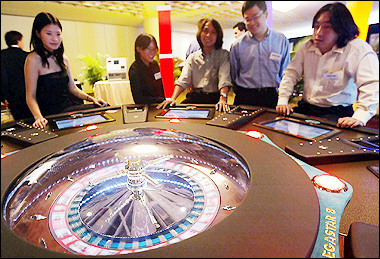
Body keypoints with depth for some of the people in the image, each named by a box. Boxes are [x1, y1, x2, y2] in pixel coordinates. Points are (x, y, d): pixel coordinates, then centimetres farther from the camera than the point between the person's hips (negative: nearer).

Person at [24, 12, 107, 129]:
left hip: (69, 107, 7)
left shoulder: (63, 58, 12)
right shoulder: (34, 59, -9)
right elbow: (31, 96, -10)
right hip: (52, 115, -7)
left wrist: (91, 98, 2)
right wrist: (38, 117, -28)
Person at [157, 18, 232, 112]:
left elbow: (224, 79, -11)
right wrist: (173, 98, -14)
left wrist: (222, 98, -30)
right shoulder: (192, 57, 18)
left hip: (214, 99, -2)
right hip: (194, 98, 3)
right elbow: (183, 80, 4)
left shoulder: (223, 55, 8)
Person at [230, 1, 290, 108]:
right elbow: (233, 74, 10)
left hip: (272, 98, 1)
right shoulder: (237, 45, 2)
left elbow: (285, 73, 9)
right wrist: (240, 94, 10)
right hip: (244, 98, 0)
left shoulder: (281, 40, 5)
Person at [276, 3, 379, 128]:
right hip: (305, 108, 6)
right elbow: (291, 74, 10)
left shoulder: (359, 50, -10)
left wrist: (359, 118, -35)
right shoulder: (306, 47, 8)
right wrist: (282, 101, -5)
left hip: (335, 113, -5)